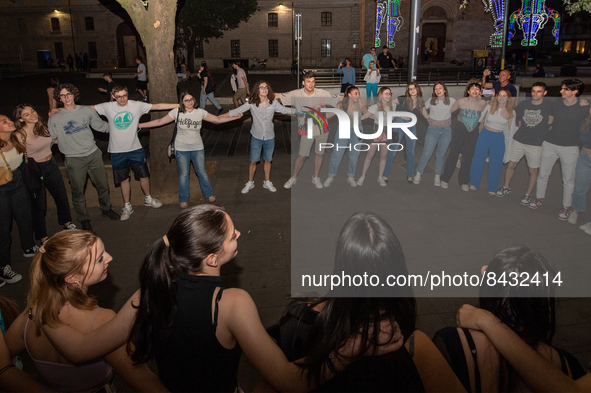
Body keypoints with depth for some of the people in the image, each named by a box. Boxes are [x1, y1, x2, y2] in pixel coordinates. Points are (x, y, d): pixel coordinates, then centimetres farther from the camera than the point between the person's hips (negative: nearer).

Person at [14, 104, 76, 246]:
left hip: (51, 164, 6)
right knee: (39, 204, 6)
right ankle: (43, 237, 22)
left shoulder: (43, 125, -3)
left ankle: (67, 223, 43)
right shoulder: (21, 134, -20)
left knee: (61, 195, 19)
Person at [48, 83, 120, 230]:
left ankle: (106, 208, 38)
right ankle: (83, 219, 25)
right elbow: (51, 139, 5)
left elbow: (101, 126, 16)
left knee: (102, 185, 13)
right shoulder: (55, 119, -2)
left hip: (93, 154, 2)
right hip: (74, 160, -2)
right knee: (78, 191, 7)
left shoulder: (87, 110, 3)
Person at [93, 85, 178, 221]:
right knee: (124, 179, 9)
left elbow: (158, 106, -5)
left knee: (144, 175, 10)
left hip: (135, 149, 0)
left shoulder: (137, 105, -4)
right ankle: (127, 206, 24)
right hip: (117, 151, 0)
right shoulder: (108, 107, -3)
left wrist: (179, 105, -7)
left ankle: (148, 199, 35)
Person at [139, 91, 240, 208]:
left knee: (202, 172, 9)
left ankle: (209, 195, 27)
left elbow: (217, 119, 1)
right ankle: (184, 200, 21)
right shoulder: (176, 112, -9)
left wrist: (235, 117, -3)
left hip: (197, 148, 1)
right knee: (183, 174, 7)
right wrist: (140, 125, -4)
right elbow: (159, 121, -3)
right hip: (181, 149, -1)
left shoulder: (200, 112, -5)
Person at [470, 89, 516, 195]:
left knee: (496, 163, 6)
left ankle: (492, 188, 20)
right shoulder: (490, 107, -6)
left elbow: (510, 129, 4)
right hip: (485, 134, 0)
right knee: (478, 159, 6)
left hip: (499, 138, 0)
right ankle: (474, 183, 24)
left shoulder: (511, 113, -4)